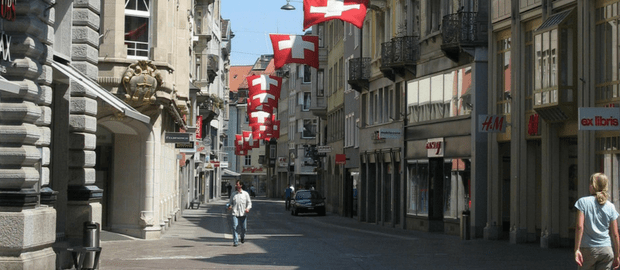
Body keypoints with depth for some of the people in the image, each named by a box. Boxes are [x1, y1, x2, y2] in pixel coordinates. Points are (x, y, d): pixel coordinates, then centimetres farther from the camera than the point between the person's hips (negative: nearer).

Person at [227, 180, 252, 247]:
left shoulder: (245, 194, 7)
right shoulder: (233, 194, 11)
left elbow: (249, 202, 8)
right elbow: (230, 202, 17)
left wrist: (248, 208, -12)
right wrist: (229, 206, -6)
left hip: (243, 214, 0)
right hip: (235, 214, 0)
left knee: (244, 228, 7)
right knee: (235, 227, -12)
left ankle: (242, 237, 37)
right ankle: (235, 242, -11)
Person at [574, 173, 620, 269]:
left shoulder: (583, 202, -4)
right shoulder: (610, 207, 4)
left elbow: (579, 227, -11)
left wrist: (577, 249, -10)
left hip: (588, 249, -2)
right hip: (607, 250, 3)